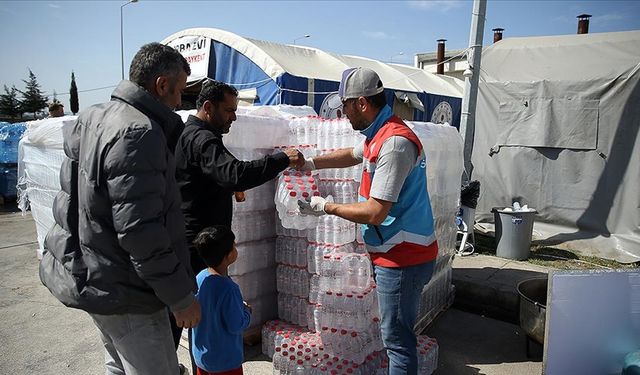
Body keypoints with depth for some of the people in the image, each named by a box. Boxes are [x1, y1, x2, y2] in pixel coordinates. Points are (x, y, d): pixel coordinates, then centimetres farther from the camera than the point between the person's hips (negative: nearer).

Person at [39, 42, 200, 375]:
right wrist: (181, 297, -19)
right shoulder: (139, 134, -25)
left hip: (88, 276, 10)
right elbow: (140, 232, -28)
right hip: (122, 289, -10)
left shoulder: (92, 117, 7)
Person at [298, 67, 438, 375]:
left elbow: (375, 212, -25)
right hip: (394, 253, 10)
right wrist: (310, 163, 21)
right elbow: (352, 155, 30)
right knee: (397, 334, 21)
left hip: (402, 259, -10)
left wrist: (326, 207, -12)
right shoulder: (379, 135, 8)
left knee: (397, 338, 3)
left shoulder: (394, 143, -24)